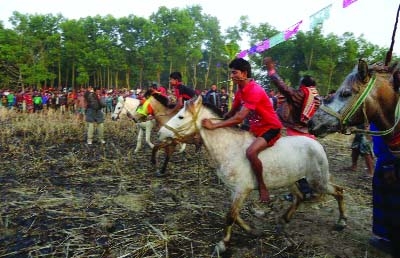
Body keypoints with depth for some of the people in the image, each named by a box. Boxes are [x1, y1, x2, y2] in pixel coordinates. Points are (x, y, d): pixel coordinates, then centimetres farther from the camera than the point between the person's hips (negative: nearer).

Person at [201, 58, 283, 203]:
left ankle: (262, 186, -12)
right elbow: (231, 113, 12)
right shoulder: (240, 91, 4)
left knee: (251, 152, -32)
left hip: (271, 128, -10)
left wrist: (214, 126, -31)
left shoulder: (255, 91, -24)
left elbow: (239, 118, -31)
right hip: (255, 128, 10)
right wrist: (216, 119, -3)